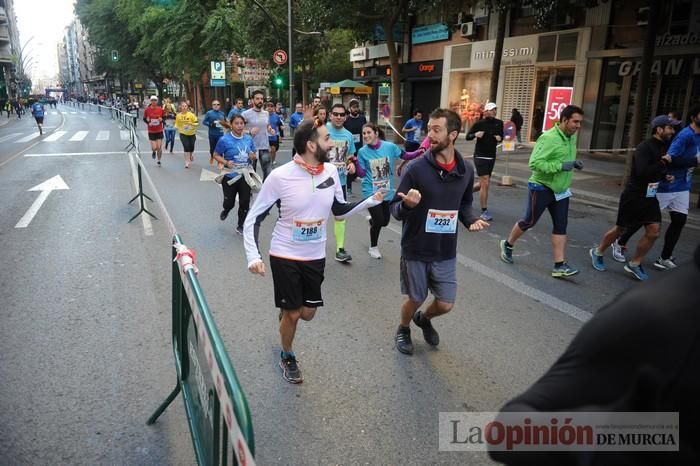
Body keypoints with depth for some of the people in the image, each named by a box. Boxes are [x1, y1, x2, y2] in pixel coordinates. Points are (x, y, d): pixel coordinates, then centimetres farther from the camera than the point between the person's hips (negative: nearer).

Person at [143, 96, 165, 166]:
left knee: (159, 148, 0)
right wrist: (148, 123, -13)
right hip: (151, 131, -1)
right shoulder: (147, 110, -5)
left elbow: (164, 117, 9)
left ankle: (159, 161, 21)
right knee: (154, 148, -7)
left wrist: (161, 119, -13)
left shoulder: (160, 109, -3)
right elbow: (144, 119, 6)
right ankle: (153, 152, 31)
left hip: (159, 131, 1)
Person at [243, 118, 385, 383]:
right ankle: (287, 358, 36)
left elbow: (340, 210, 7)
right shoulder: (280, 176, -19)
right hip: (285, 256, -4)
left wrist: (371, 201, -9)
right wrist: (253, 256, -22)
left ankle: (285, 312, 50)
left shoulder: (330, 171, -6)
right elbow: (253, 218, -12)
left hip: (315, 256, 4)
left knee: (308, 313, 13)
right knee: (292, 313, 7)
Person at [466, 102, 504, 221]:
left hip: (491, 156, 6)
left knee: (484, 184, 13)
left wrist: (499, 138, -6)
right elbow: (467, 137, -2)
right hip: (480, 156, -6)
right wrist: (475, 134, -22)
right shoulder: (479, 124, -8)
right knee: (485, 183, -11)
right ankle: (484, 211, -3)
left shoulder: (499, 123, 3)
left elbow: (501, 137, 17)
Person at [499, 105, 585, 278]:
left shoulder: (571, 137, 5)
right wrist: (561, 166, -30)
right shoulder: (549, 138, -22)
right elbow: (534, 163, -27)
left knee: (561, 226, 2)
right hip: (541, 188, -7)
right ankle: (508, 244, 31)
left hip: (560, 190, 7)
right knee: (529, 221, 6)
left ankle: (559, 265, 5)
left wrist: (573, 163, 0)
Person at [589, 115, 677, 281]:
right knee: (620, 229, 5)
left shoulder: (663, 146, 8)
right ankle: (597, 252, 27)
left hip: (650, 197, 7)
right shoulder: (644, 147, -18)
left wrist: (665, 176, 4)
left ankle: (634, 264, 13)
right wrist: (662, 163, -22)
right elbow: (642, 172, -30)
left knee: (653, 232, -1)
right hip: (633, 196, -7)